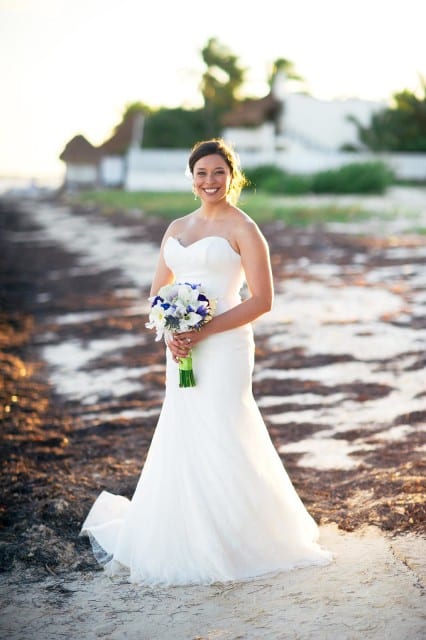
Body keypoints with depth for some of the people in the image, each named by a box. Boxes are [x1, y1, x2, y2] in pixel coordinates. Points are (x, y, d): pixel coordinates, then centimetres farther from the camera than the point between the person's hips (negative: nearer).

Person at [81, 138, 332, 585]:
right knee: (182, 443, 6)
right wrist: (170, 332, -4)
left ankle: (238, 543, 6)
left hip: (223, 347, -6)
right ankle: (189, 541, 17)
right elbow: (157, 291, 16)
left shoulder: (243, 229, -4)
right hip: (181, 349, 6)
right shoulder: (177, 228, 15)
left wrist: (204, 331, -17)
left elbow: (261, 300, -10)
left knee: (221, 441, -7)